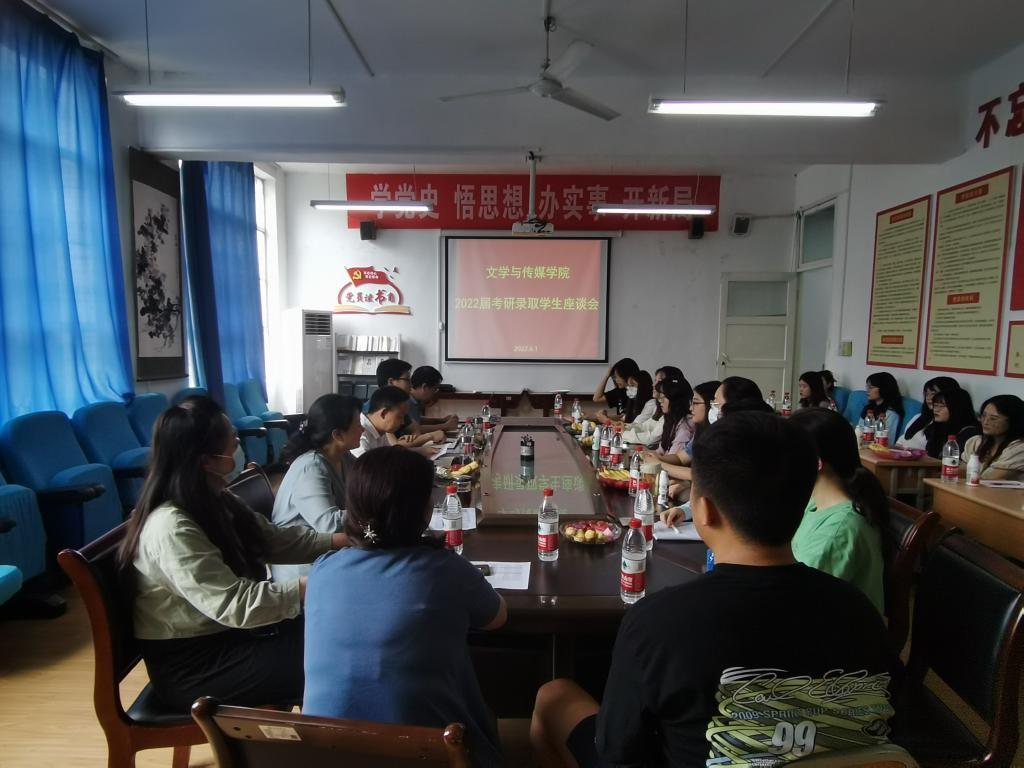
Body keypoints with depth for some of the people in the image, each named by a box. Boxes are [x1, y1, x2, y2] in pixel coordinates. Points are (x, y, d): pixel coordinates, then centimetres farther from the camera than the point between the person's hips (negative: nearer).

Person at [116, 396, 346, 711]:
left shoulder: (215, 501, 1)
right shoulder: (171, 528, -28)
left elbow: (274, 539, 6)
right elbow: (235, 605, -32)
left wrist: (339, 540, -4)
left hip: (229, 632, 8)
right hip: (191, 665, -8)